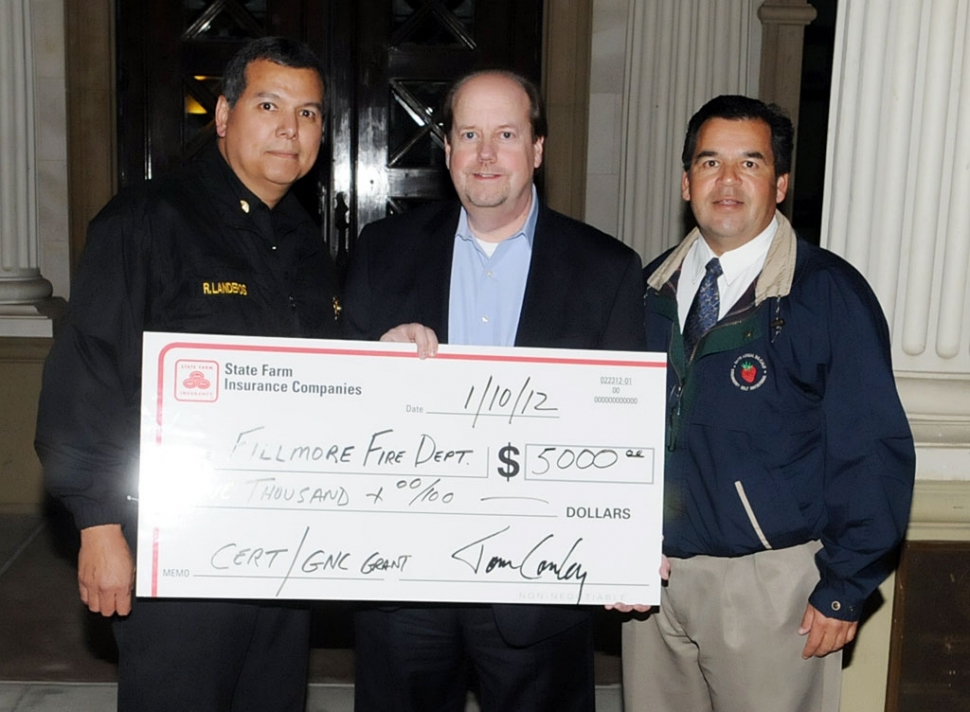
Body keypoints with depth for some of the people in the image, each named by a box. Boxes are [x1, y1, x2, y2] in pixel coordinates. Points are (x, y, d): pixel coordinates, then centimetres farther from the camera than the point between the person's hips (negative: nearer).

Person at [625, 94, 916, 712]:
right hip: (651, 572, 5)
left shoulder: (831, 293, -9)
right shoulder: (651, 289, 6)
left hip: (770, 585, -4)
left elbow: (874, 450, -11)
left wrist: (846, 587, -11)